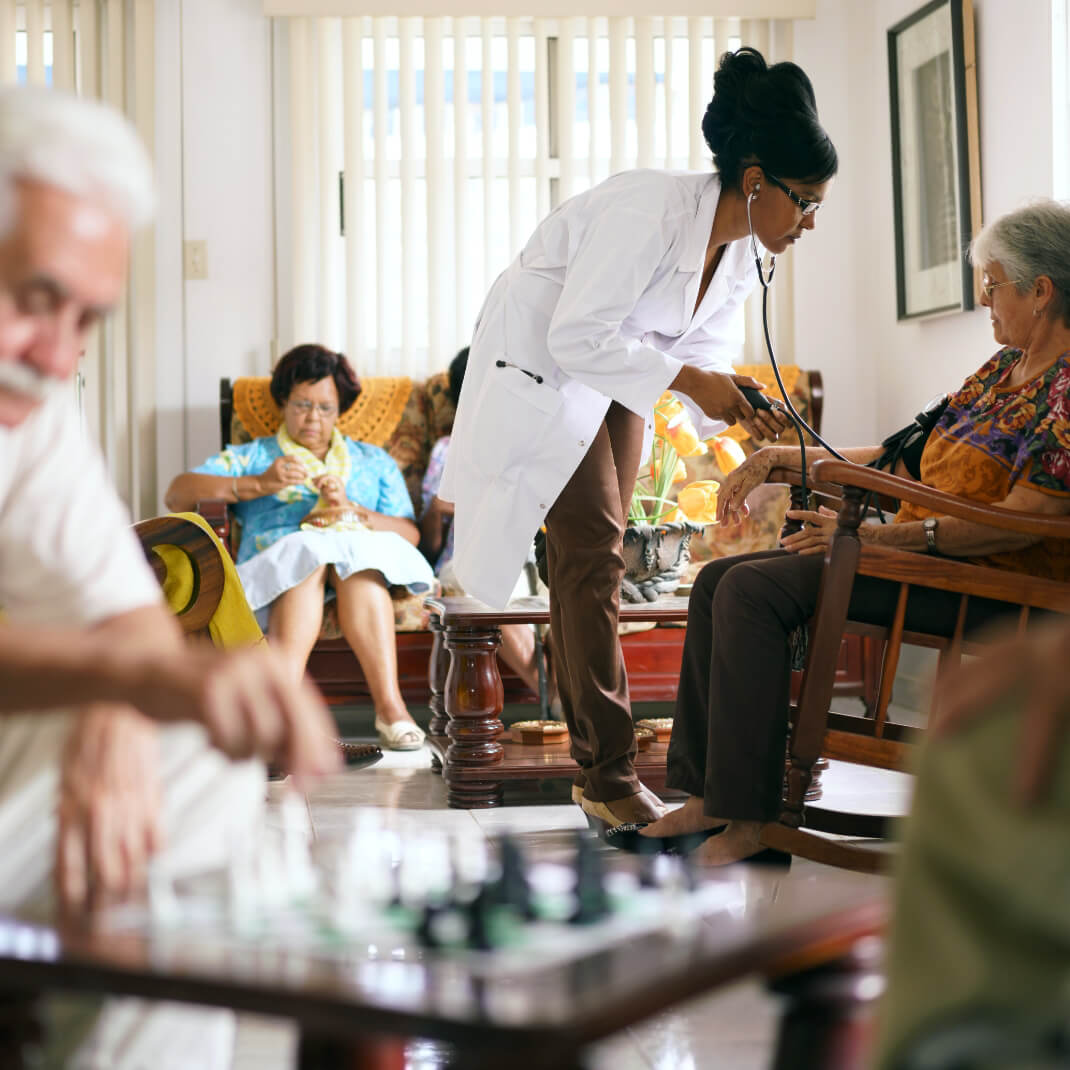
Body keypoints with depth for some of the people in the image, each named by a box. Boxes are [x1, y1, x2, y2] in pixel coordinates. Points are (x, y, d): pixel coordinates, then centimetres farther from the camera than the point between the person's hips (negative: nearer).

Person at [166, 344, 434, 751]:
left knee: (357, 555, -35)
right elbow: (177, 493, 9)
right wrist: (258, 484, -2)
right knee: (308, 552, -36)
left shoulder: (374, 461, 29)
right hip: (275, 561, -1)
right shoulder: (251, 456, 26)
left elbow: (411, 534, 13)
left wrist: (352, 510, -4)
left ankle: (389, 704, -51)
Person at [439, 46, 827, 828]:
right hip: (540, 364, -8)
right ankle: (611, 777, -8)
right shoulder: (653, 209, -29)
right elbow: (578, 334, -31)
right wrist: (686, 378, -30)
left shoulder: (740, 255, -2)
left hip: (614, 380, 9)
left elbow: (709, 357, 4)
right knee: (591, 552, -13)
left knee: (594, 558, 9)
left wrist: (740, 409, -17)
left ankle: (594, 761, 16)